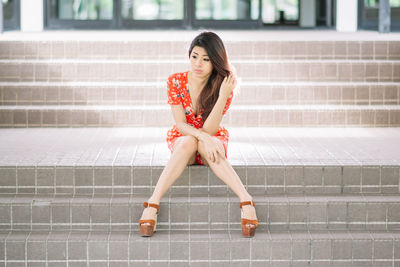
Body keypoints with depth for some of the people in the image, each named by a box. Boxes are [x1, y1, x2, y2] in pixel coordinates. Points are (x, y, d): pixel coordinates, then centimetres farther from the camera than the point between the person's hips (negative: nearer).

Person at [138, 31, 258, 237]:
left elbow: (209, 130, -21)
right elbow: (180, 124, -16)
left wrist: (223, 96, -32)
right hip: (181, 142, 0)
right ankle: (152, 205, -44)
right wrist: (204, 137, -34)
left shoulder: (223, 86, -13)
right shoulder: (176, 81, -11)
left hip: (212, 144, 0)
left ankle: (246, 201, -47)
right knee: (188, 142, -36)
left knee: (203, 143, -36)